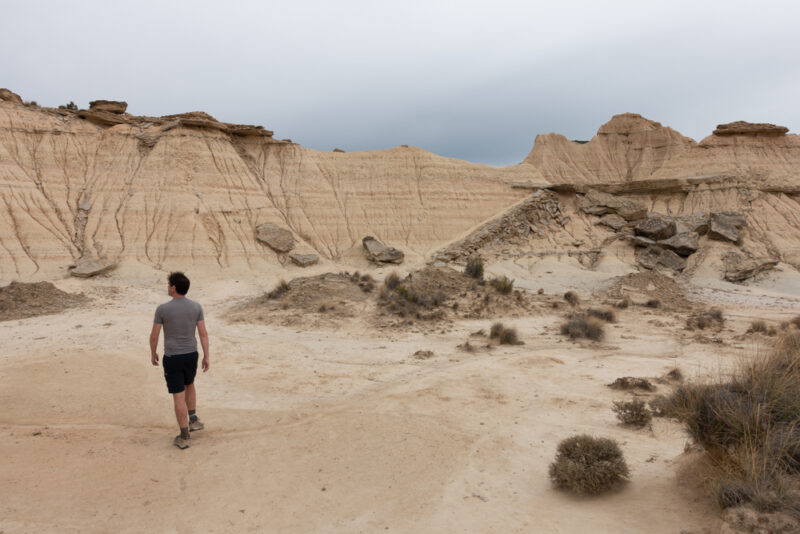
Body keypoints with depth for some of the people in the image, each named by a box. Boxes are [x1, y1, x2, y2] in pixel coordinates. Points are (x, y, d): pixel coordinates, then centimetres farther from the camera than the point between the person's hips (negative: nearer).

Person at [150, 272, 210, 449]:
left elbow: (154, 335, -6)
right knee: (189, 384, 29)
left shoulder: (162, 309, -13)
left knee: (178, 396, 4)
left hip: (172, 358, -3)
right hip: (191, 355, 3)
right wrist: (207, 357, 3)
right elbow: (203, 333, -5)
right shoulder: (196, 307, -6)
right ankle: (193, 420, 27)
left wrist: (153, 354, 11)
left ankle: (183, 437, 10)